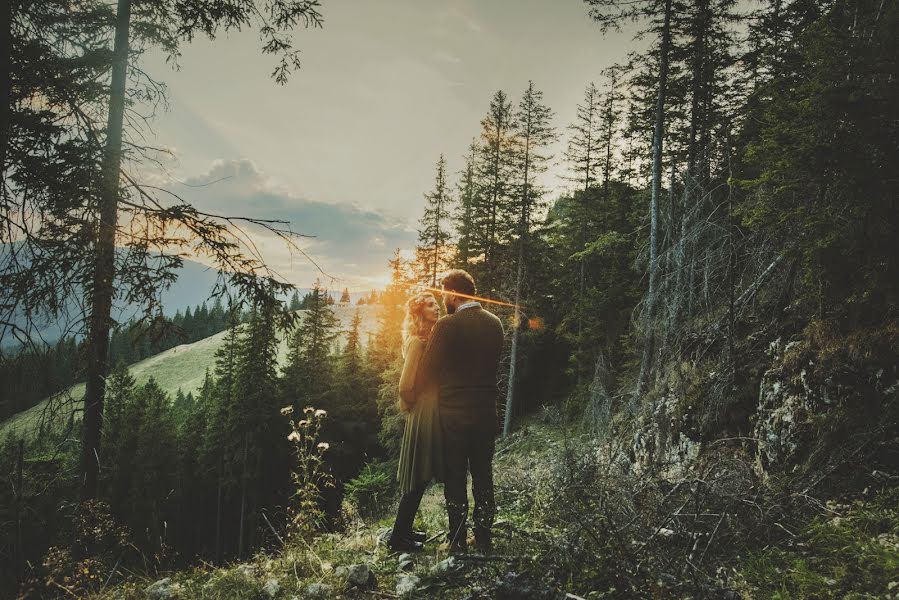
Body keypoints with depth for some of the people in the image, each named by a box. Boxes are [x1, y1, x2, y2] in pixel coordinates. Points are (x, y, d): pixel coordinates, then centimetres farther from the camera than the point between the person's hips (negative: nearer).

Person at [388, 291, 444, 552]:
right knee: (417, 480, -1)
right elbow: (406, 385, -20)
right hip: (423, 415, -9)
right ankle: (399, 537, 9)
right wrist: (411, 405, -3)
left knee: (420, 479, 16)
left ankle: (404, 530, 27)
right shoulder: (417, 341, -17)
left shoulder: (427, 339, 12)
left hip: (430, 415, 9)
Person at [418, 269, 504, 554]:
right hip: (487, 412, 5)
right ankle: (484, 539, 23)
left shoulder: (447, 326, -16)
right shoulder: (494, 323, 3)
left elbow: (426, 373, -11)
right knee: (483, 478, 15)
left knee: (455, 480, 6)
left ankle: (458, 542, 12)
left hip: (453, 414, -5)